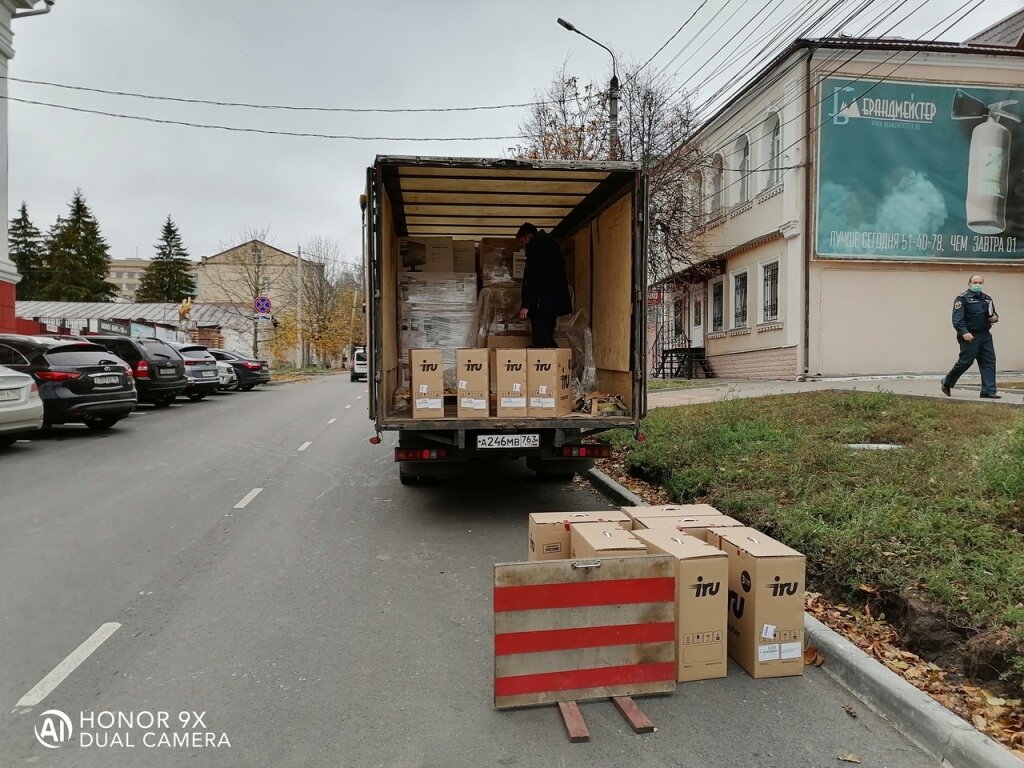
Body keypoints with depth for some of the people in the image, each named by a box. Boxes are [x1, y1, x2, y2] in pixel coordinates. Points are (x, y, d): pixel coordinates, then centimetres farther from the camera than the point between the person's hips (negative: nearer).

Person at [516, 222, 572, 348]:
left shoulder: (535, 245, -5)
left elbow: (533, 276, -16)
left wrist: (526, 304, -18)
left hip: (542, 303, -10)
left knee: (542, 343, -12)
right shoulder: (551, 244, 25)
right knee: (547, 341, 12)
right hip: (556, 301, 10)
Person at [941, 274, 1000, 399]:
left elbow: (993, 314, 28)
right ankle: (947, 383, 15)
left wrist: (995, 318, 3)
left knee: (989, 362, 1)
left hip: (985, 335, 7)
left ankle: (988, 391, 3)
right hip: (969, 336, -7)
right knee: (966, 361, -5)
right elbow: (957, 318, -15)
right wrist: (964, 332, -27)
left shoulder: (987, 298, 17)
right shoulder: (963, 298, -6)